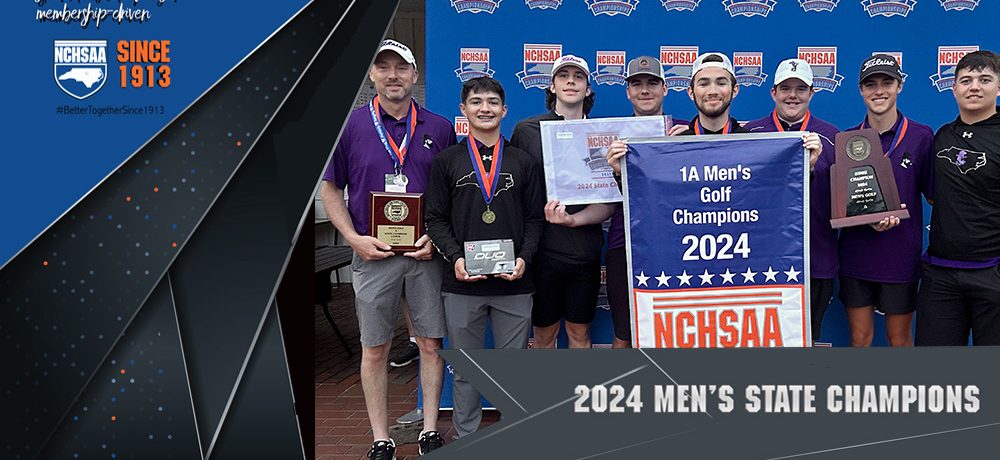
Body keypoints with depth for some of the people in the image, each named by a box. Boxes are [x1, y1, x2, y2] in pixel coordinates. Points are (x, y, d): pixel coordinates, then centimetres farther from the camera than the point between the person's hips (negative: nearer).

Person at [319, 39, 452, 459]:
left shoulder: (439, 128, 4)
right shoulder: (351, 124, 0)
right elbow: (330, 190, 4)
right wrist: (354, 239, -8)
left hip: (427, 253, 1)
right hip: (373, 253, -1)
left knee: (431, 344, 7)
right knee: (375, 350, 6)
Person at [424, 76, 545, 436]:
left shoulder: (523, 162, 9)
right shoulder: (447, 161, 6)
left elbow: (535, 218, 7)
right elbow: (435, 218, 3)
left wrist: (524, 258, -8)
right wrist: (455, 258, -12)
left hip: (514, 283, 1)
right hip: (462, 284, 0)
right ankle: (466, 438, 23)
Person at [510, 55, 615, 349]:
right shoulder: (526, 130, 0)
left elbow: (609, 203, 1)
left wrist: (573, 219, -18)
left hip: (585, 251, 2)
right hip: (541, 249, -1)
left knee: (580, 332, 12)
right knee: (544, 333, 11)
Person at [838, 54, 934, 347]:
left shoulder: (921, 136, -3)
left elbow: (936, 195, 2)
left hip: (901, 256, -1)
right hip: (855, 255, 2)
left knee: (900, 339, 11)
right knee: (860, 338, 11)